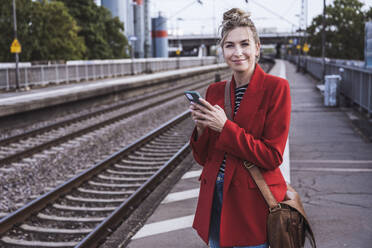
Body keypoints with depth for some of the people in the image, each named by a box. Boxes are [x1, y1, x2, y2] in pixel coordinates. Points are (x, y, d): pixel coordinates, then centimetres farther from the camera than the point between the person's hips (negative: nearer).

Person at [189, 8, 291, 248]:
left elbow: (272, 156, -14)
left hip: (252, 202, -5)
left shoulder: (276, 88, -9)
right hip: (214, 199, 5)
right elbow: (203, 157, 8)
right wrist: (201, 128, -11)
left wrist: (225, 128, -18)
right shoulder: (215, 91, 6)